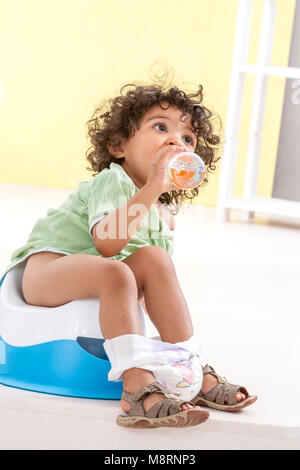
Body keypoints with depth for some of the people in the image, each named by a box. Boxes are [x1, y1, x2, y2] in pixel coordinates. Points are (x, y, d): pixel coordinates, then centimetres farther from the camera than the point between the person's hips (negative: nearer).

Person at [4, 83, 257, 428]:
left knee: (153, 257, -16)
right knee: (114, 272, -34)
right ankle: (137, 387, -39)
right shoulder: (111, 181, -13)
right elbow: (107, 244, -31)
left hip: (87, 280, 7)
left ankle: (190, 373, -16)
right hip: (46, 265, -7)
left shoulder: (165, 215, 12)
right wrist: (151, 189, -33)